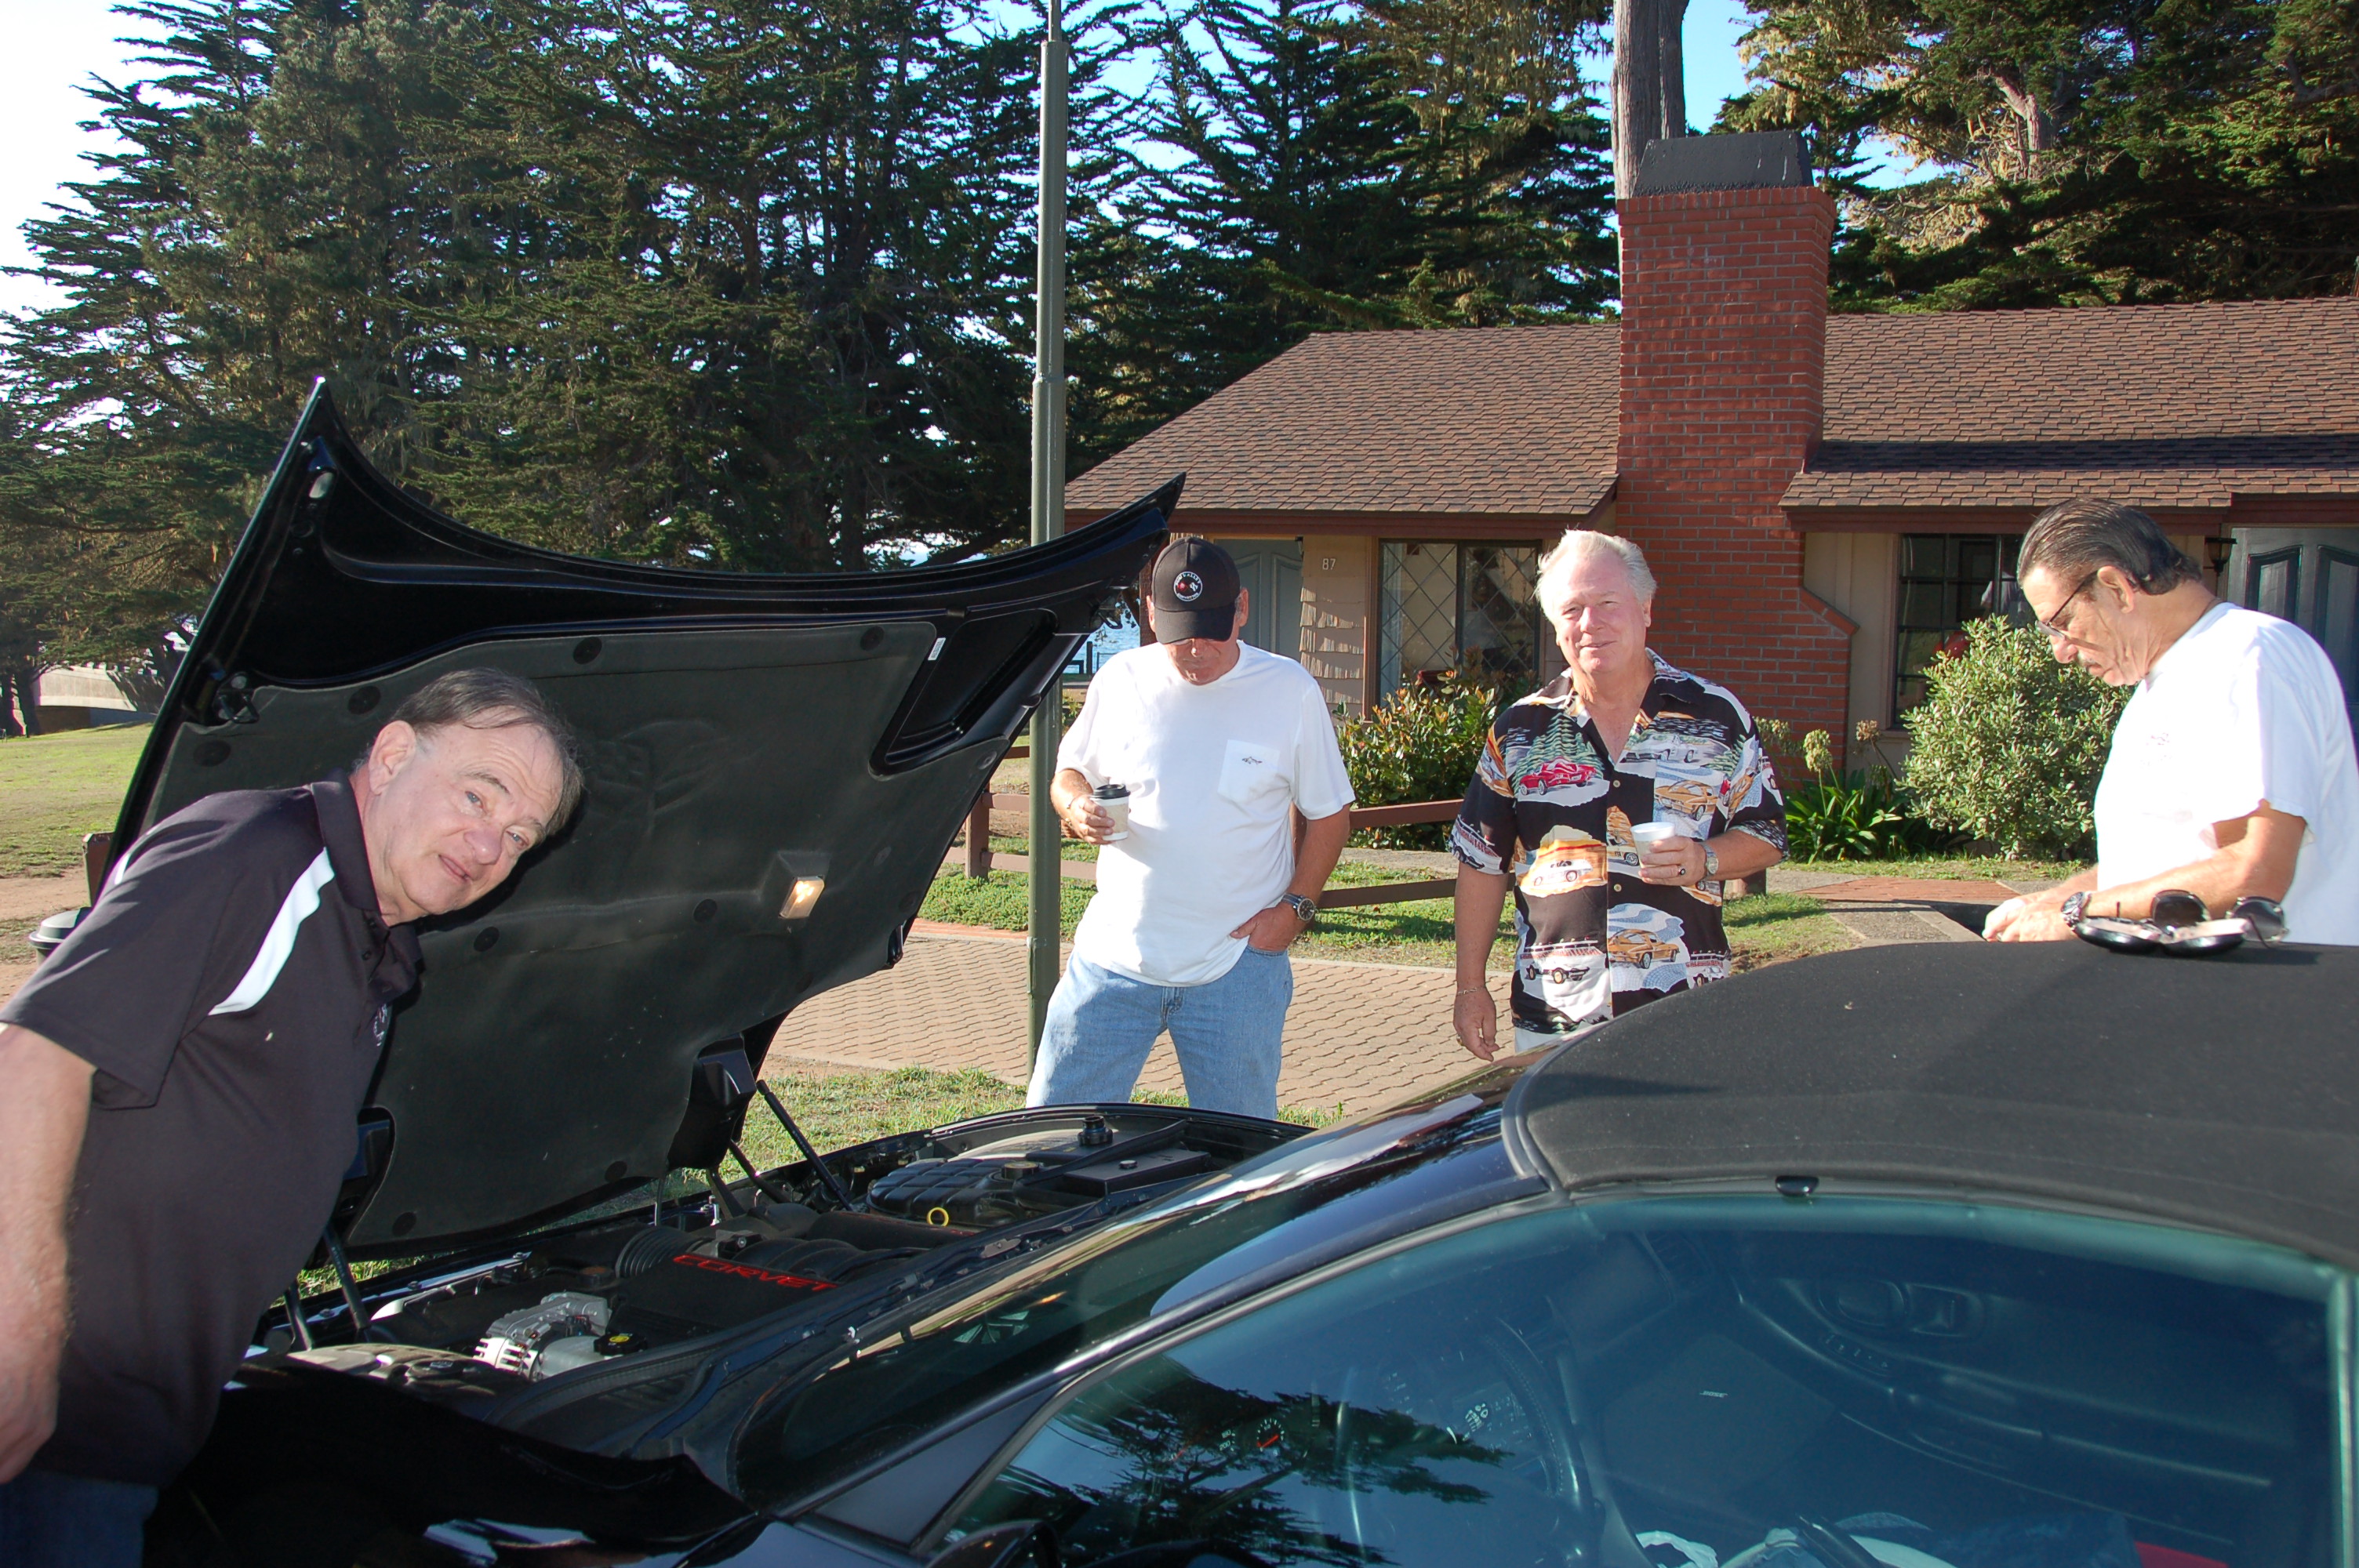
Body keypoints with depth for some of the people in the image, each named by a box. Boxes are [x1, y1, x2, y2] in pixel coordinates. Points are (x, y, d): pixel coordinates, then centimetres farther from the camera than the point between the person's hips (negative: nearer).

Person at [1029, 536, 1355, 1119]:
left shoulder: (1290, 691, -2)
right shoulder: (1120, 680, 2)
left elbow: (1329, 813, 6)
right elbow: (1069, 773, 14)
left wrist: (1295, 907, -6)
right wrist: (1077, 809, -10)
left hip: (1238, 962, -1)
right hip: (1115, 955, 2)